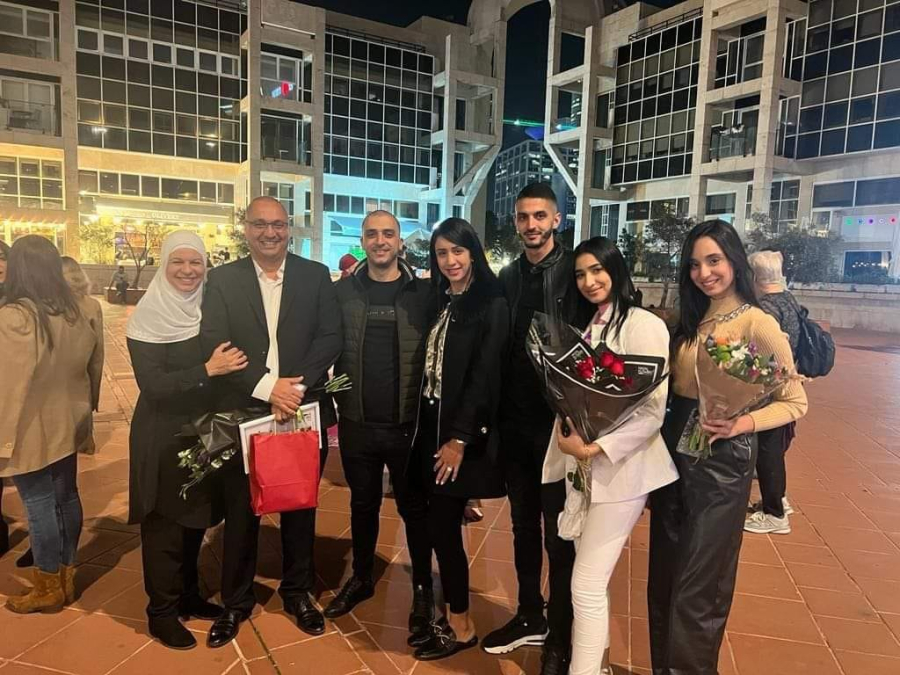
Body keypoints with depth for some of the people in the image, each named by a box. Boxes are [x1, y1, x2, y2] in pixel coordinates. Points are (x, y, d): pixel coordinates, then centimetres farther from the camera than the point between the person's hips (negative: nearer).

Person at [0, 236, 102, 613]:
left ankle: (48, 590, 21)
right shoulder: (74, 313, 1)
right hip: (67, 425, 7)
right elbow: (93, 366, 11)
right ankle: (66, 578, 30)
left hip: (32, 431, -6)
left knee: (40, 505, 6)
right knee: (66, 497, 15)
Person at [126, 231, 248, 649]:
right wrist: (208, 369, -26)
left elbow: (226, 362, 9)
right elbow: (152, 385, -20)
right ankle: (161, 613, 24)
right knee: (165, 524, 7)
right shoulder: (148, 317, -13)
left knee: (195, 519, 17)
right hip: (163, 438, -5)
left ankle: (188, 596, 35)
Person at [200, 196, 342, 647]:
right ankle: (235, 600, 32)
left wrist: (296, 387, -17)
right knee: (240, 512, 11)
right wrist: (268, 387, -18)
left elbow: (331, 338, -5)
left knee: (300, 508, 14)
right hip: (242, 415, 0)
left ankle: (298, 592, 34)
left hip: (303, 411, 1)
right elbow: (213, 345, -8)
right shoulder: (222, 279, 2)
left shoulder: (316, 275, 3)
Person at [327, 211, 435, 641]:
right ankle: (361, 578, 38)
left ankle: (423, 588, 29)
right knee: (362, 504, 18)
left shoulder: (423, 293, -3)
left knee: (414, 507, 11)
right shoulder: (343, 291, 2)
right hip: (356, 424, 2)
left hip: (409, 424, -2)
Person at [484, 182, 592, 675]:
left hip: (559, 420, -5)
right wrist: (496, 412, 4)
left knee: (559, 533, 8)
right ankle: (529, 616, 36)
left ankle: (560, 635, 25)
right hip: (515, 421, 5)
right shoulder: (508, 277, 6)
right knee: (523, 524, 17)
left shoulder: (576, 271, -7)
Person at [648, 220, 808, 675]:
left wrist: (744, 423, -25)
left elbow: (795, 402, -9)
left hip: (722, 461, -6)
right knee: (662, 577, 17)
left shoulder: (758, 323, -12)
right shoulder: (689, 321, 8)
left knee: (697, 589, 6)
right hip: (674, 452, 7)